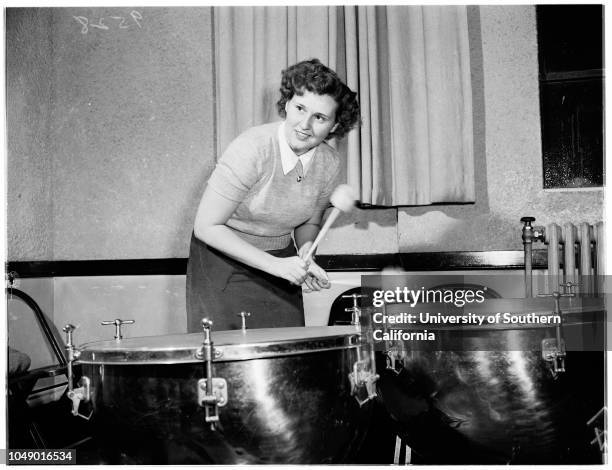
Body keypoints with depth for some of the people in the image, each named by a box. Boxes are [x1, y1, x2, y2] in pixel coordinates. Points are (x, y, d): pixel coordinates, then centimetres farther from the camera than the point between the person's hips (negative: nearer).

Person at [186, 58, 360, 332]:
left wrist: (305, 256, -12)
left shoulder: (330, 164, -8)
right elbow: (207, 227, -23)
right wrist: (275, 265, -27)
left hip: (279, 260, 5)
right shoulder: (252, 148, -25)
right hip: (223, 259, -4)